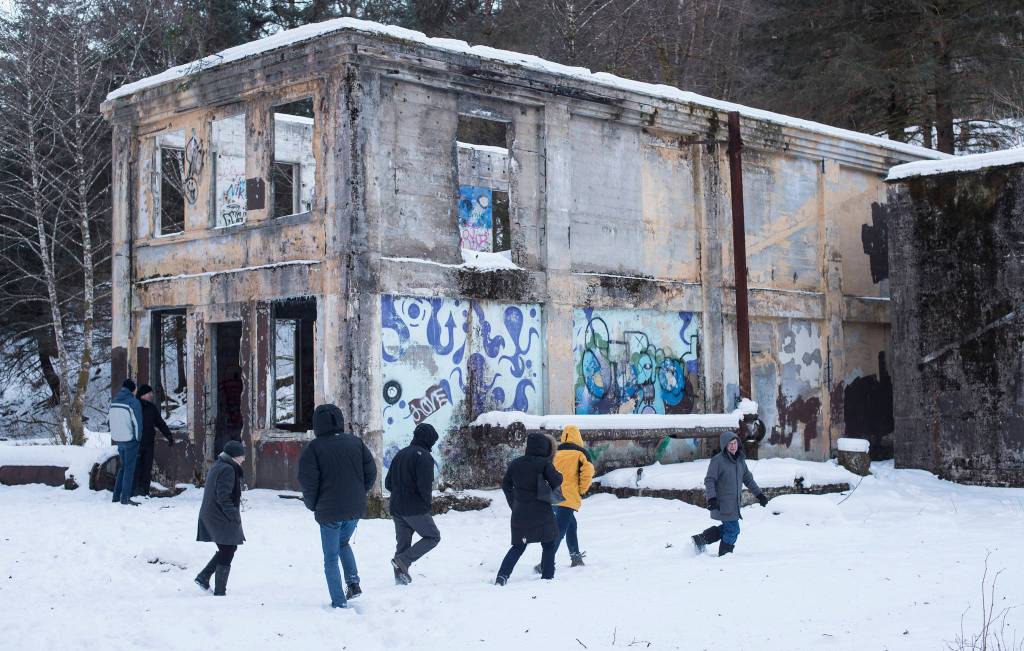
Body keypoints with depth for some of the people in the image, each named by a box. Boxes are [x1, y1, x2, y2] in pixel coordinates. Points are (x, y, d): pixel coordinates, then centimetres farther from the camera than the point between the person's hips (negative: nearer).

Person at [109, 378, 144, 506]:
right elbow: (137, 422, -14)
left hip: (118, 439, 6)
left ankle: (116, 496, 19)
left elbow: (108, 419, 12)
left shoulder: (114, 401, 7)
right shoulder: (134, 402, -12)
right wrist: (138, 438, -3)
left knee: (123, 467, 19)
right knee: (129, 468, 0)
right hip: (130, 439, -6)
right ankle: (125, 498, -1)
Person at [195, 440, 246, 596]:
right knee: (227, 553, -3)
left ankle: (203, 576, 19)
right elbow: (223, 497, -24)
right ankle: (219, 592, 0)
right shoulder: (228, 470, -18)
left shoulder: (217, 466, 14)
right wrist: (234, 516, -19)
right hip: (222, 519, -10)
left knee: (226, 550, 20)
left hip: (210, 517, 10)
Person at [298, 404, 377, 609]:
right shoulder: (356, 443, 2)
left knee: (331, 558, 8)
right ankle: (353, 583, 12)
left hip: (329, 512, -4)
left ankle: (339, 602, 6)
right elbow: (371, 473, 5)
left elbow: (308, 481, -14)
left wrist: (312, 505, 3)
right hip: (355, 509, 4)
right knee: (343, 543, 29)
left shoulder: (314, 448, -11)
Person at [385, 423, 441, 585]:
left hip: (397, 509, 7)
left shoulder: (400, 454, 13)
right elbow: (425, 485, -20)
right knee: (433, 537, 7)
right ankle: (403, 560, -7)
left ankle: (400, 578, 10)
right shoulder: (424, 456, -12)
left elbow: (388, 483, 14)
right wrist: (427, 502, -3)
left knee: (402, 544, 14)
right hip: (416, 509, -7)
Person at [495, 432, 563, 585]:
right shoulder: (544, 463, -11)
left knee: (518, 546, 14)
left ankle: (502, 576, -1)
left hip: (519, 512, 5)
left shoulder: (515, 464, 4)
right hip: (541, 511, -5)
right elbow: (557, 481, -12)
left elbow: (505, 485, 12)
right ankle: (547, 577, 6)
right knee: (548, 545, 11)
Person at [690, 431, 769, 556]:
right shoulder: (717, 460, -13)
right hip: (722, 503, -8)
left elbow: (748, 478, 21)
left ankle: (701, 539, 23)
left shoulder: (740, 460, 10)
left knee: (728, 528, 14)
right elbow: (709, 480, -15)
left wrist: (759, 494, 21)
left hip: (734, 503, 8)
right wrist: (712, 498, -25)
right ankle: (724, 555, 12)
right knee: (733, 530, -4)